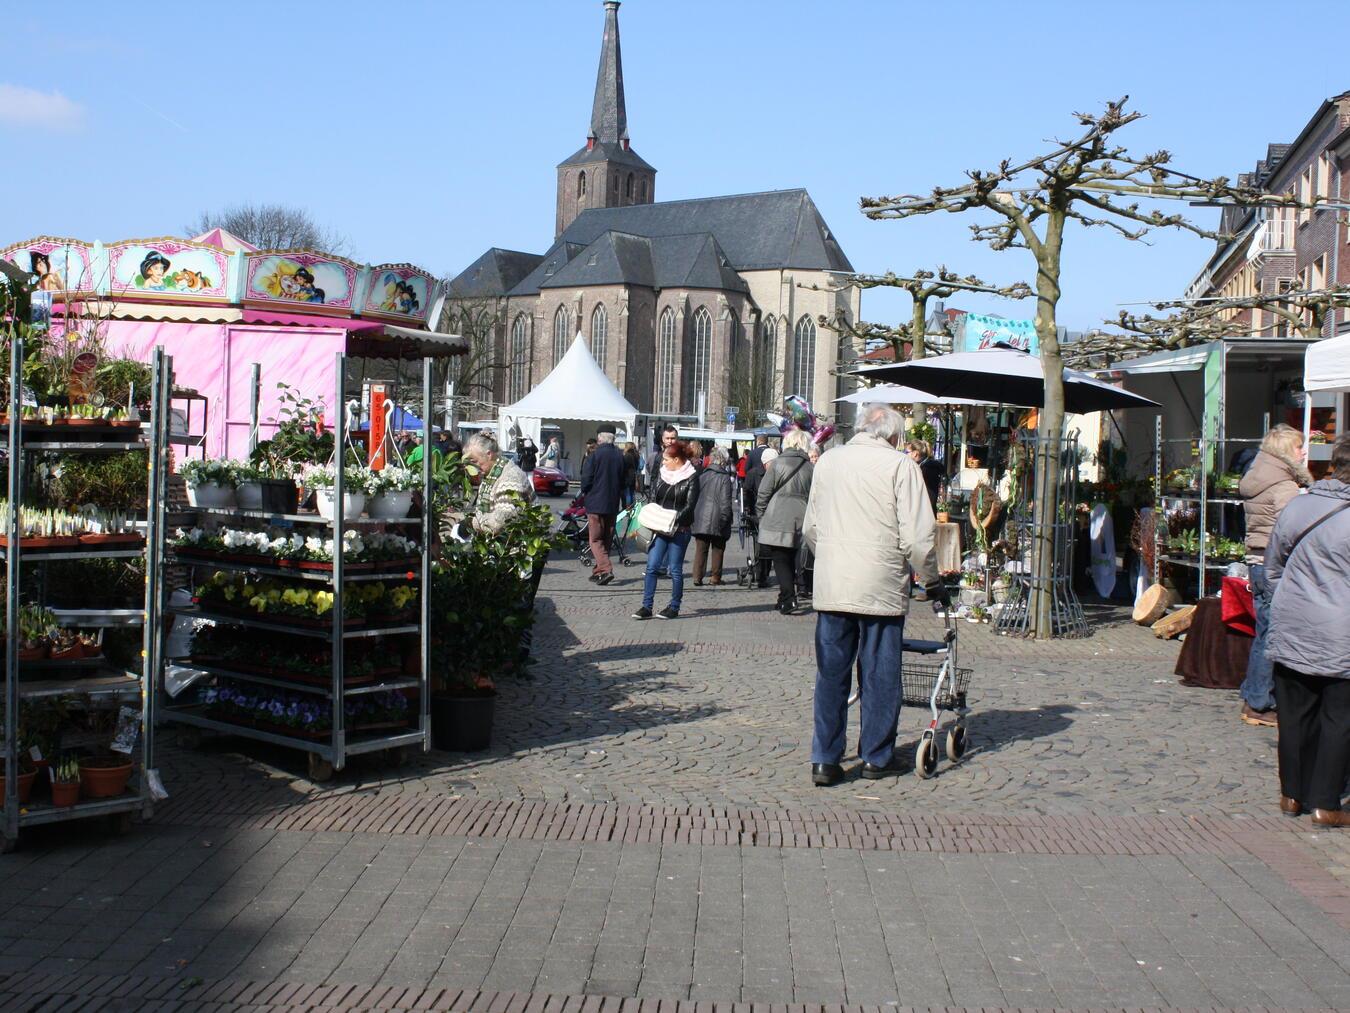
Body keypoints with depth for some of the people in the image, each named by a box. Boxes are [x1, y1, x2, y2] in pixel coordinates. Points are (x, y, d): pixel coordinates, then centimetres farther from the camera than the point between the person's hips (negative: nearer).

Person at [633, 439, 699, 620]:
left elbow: (690, 505, -11)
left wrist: (673, 520, -21)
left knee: (675, 570, 3)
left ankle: (674, 607, 14)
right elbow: (653, 497, 12)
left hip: (679, 529, -5)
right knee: (651, 567, -1)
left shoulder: (691, 477, -7)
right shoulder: (661, 472, 10)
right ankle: (647, 607, 1)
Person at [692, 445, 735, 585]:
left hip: (700, 518, 4)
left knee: (700, 549, 7)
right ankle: (715, 577, 12)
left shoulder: (701, 475, 5)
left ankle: (697, 577, 3)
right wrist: (725, 518, -5)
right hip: (717, 518, -4)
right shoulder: (724, 477, -9)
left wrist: (693, 516, 15)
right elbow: (725, 501, -12)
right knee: (717, 549, 8)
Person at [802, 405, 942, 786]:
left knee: (831, 673, 9)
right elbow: (917, 537, -9)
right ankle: (877, 757, 18)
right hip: (881, 589, -4)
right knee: (880, 675, 9)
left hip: (831, 587, 4)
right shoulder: (900, 465, -5)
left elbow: (809, 529, 16)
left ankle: (824, 760, 9)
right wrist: (932, 582, 4)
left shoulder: (829, 460, 9)